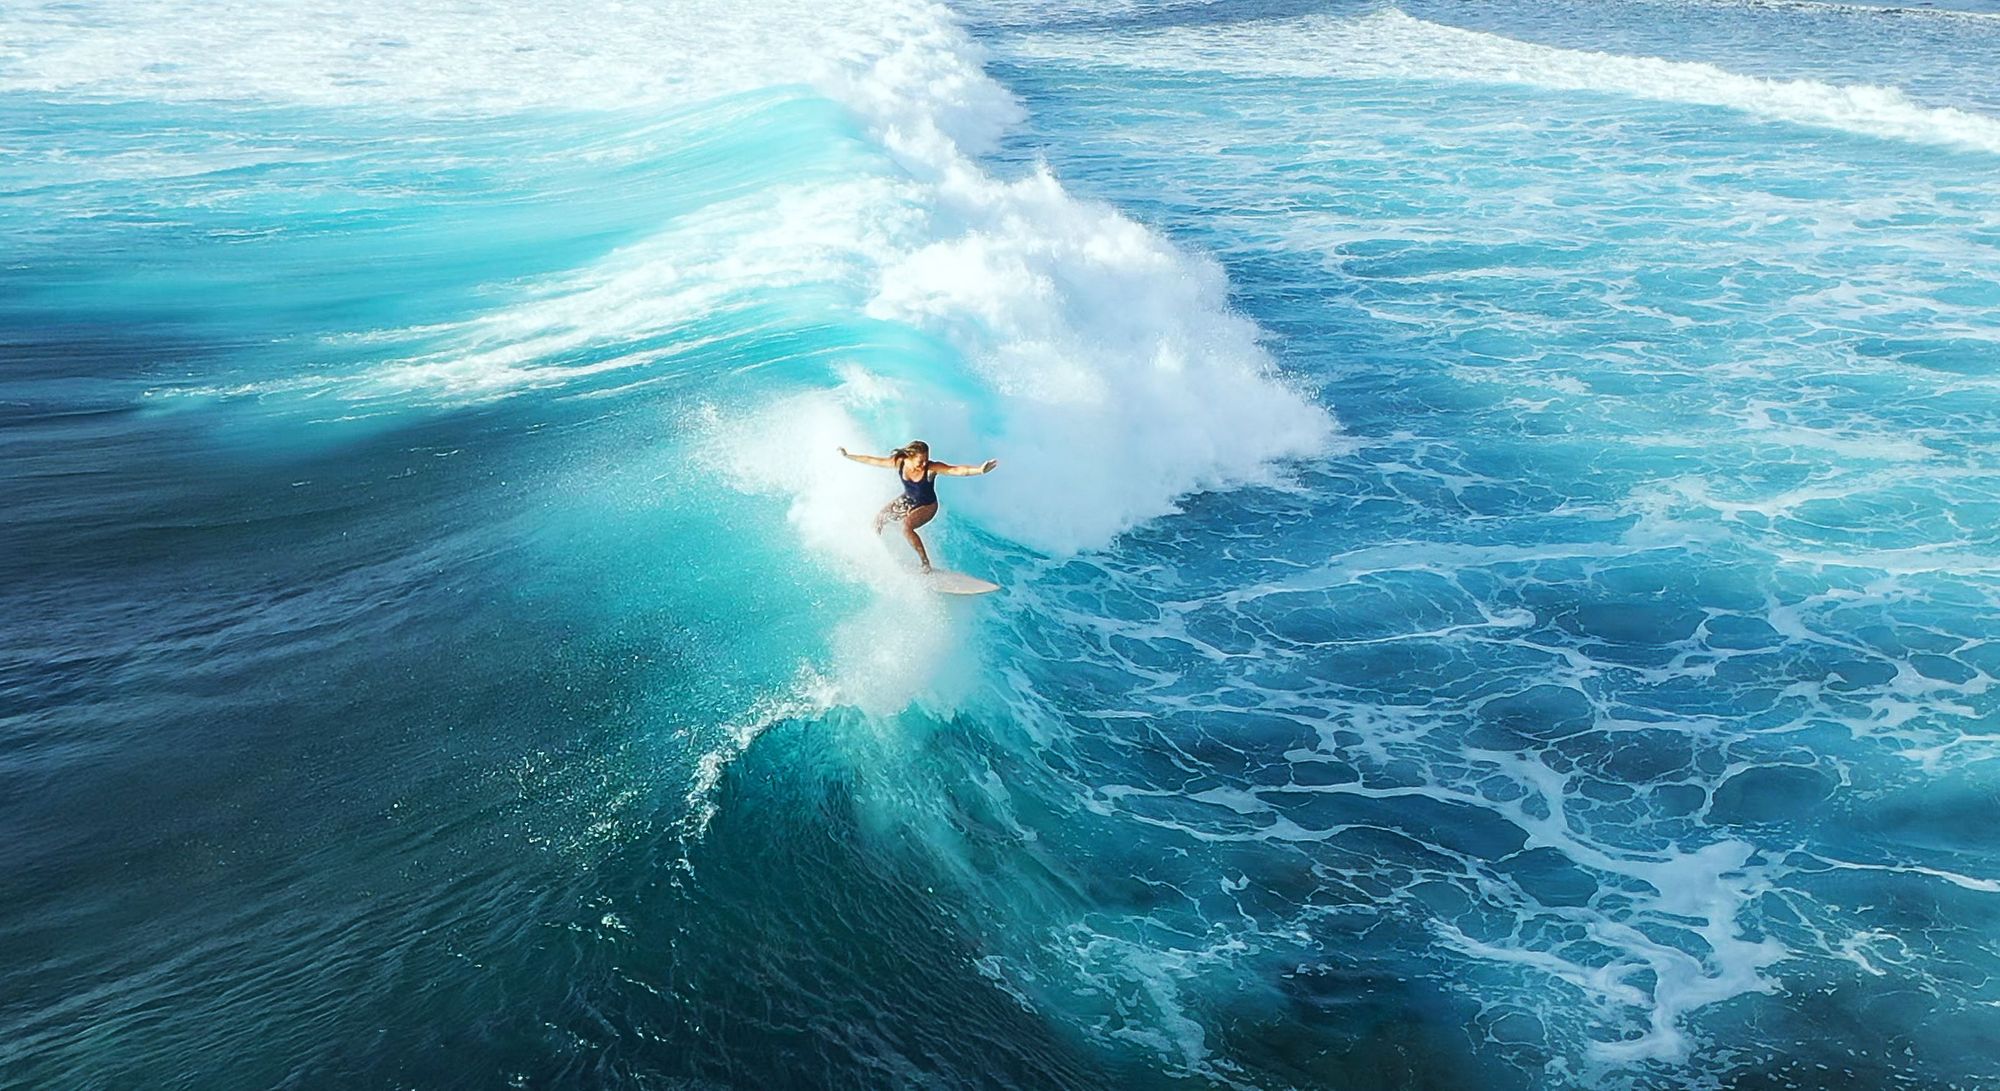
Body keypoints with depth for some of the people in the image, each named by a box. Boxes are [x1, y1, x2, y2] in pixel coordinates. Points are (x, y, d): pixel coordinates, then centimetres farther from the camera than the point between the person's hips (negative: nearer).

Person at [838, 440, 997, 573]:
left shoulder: (932, 468, -34)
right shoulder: (899, 463, -23)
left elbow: (957, 470, -45)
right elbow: (872, 460, -11)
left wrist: (979, 470, -60)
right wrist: (848, 456, -4)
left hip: (927, 505, -6)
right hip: (907, 500, 6)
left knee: (906, 526, -29)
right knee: (879, 518, 15)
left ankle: (925, 564, -16)